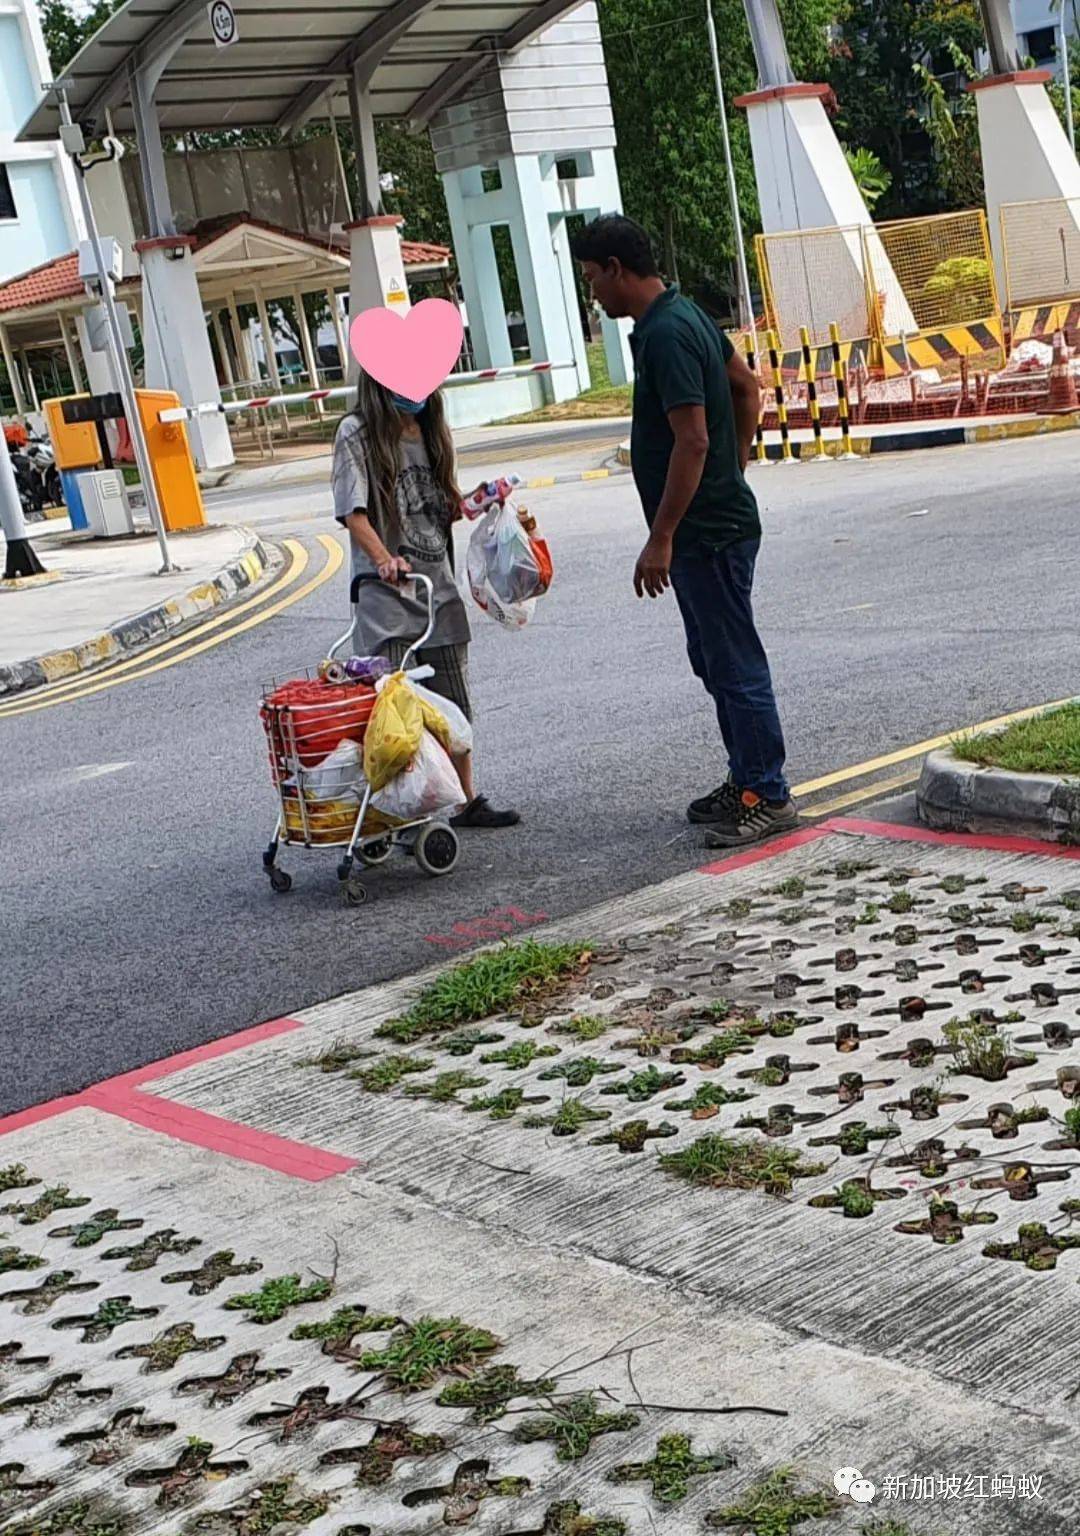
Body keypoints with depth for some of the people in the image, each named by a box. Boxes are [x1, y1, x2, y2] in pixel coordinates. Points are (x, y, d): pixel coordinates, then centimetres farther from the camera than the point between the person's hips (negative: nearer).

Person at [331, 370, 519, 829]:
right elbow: (355, 515, -16)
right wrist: (384, 560, -31)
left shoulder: (433, 431, 13)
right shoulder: (357, 433, -7)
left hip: (438, 586, 6)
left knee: (454, 704, 12)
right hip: (385, 591, -6)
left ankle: (467, 801, 22)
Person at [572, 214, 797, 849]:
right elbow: (748, 388, 23)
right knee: (717, 660, 17)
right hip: (722, 518, 11)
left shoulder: (665, 335, -20)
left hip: (708, 533, -11)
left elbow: (692, 441, -25)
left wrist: (661, 539, -22)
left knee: (736, 665, -3)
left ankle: (768, 796, 5)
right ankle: (746, 782, 27)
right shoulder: (687, 315, 12)